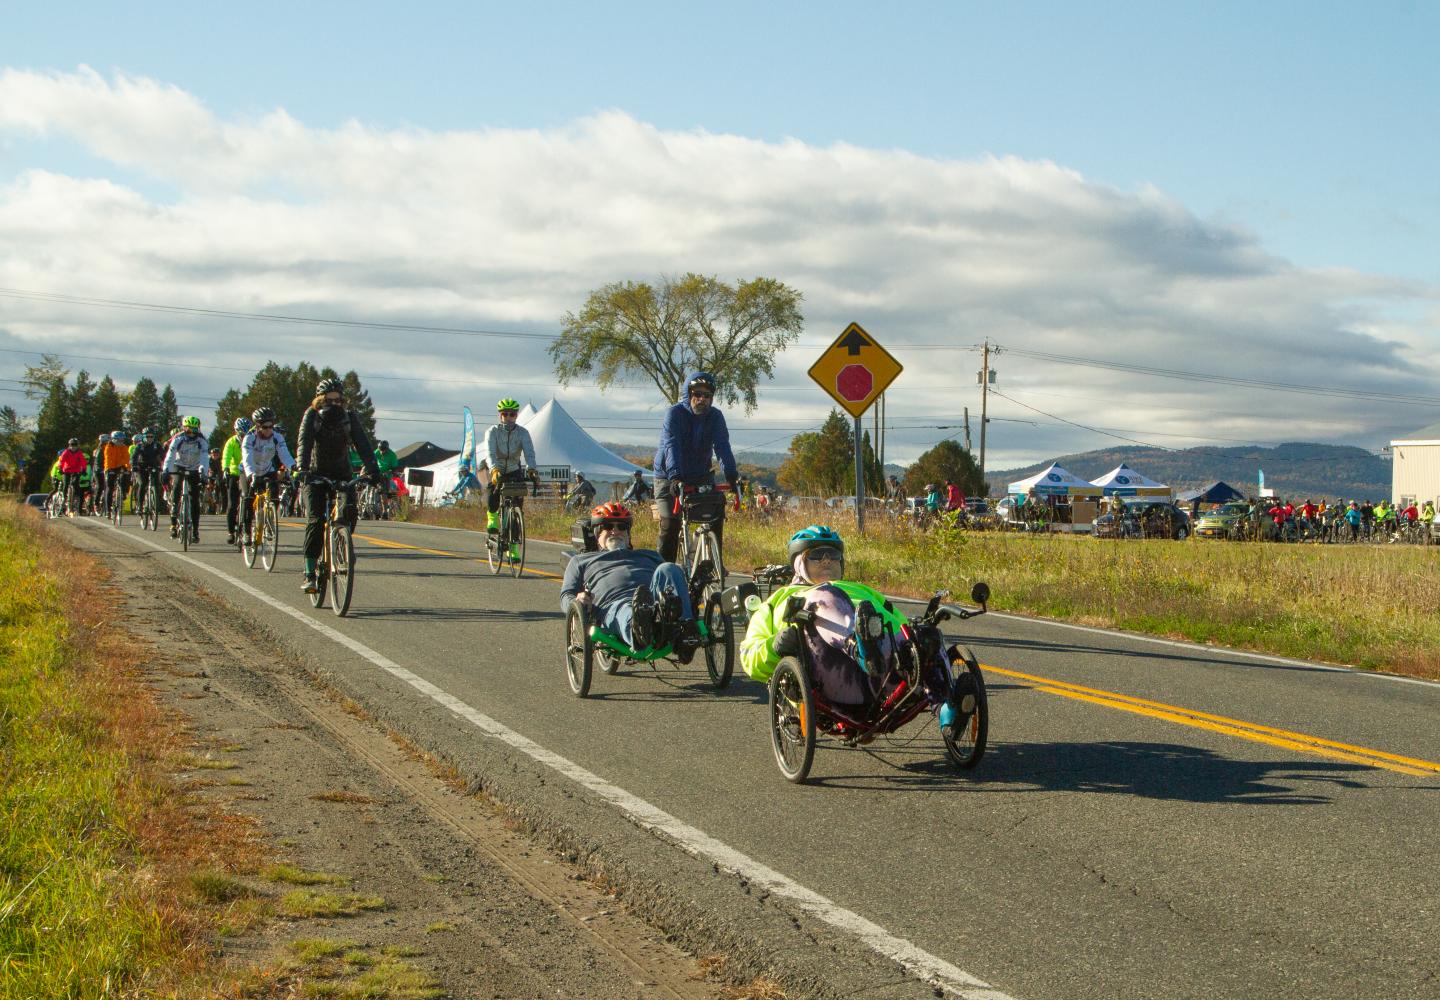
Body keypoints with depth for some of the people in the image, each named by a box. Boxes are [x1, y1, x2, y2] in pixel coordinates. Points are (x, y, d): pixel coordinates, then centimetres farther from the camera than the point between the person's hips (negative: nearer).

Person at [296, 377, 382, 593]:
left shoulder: (350, 417, -9)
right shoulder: (312, 416, -12)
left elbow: (363, 445, -19)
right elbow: (304, 444, -25)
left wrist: (373, 471, -35)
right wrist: (303, 469, -43)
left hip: (342, 474, 2)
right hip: (316, 475, -2)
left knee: (350, 511, -23)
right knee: (315, 520, -16)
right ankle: (309, 574, -14)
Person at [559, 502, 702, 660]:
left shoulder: (649, 555, 47)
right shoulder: (581, 561, 40)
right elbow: (566, 596, 27)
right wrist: (577, 601, 0)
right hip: (611, 605, -2)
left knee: (668, 569, -31)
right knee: (624, 610, -41)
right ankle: (640, 634, -81)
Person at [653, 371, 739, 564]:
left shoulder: (715, 416, -6)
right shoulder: (674, 413, -17)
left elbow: (722, 446, -18)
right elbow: (671, 446, -30)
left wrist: (731, 475, -35)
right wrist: (675, 477, -45)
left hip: (700, 476, 4)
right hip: (669, 478, -4)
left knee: (717, 513, -11)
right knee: (670, 523, -16)